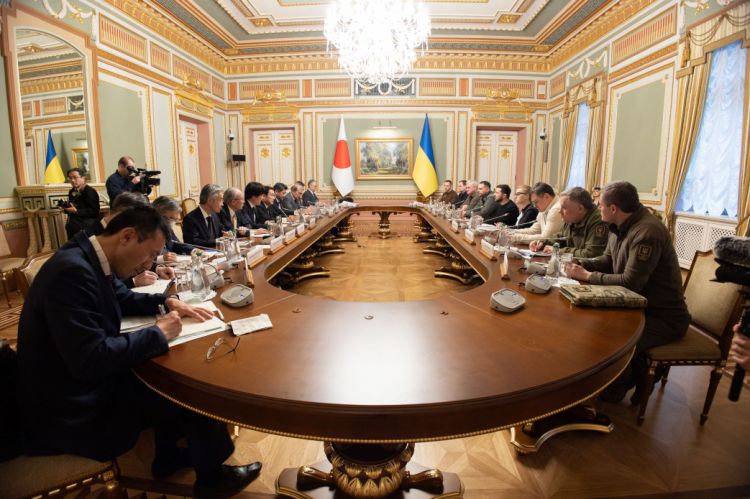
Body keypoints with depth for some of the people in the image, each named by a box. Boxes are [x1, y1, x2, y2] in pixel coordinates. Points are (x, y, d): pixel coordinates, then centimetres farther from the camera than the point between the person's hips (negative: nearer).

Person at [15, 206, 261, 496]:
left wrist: (167, 302, 2)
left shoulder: (90, 260, 1)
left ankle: (169, 458, 31)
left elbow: (124, 299, 19)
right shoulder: (73, 271, -30)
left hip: (85, 381, 9)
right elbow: (90, 360, -34)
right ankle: (211, 477, 20)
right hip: (71, 409, -9)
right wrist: (157, 333, -22)